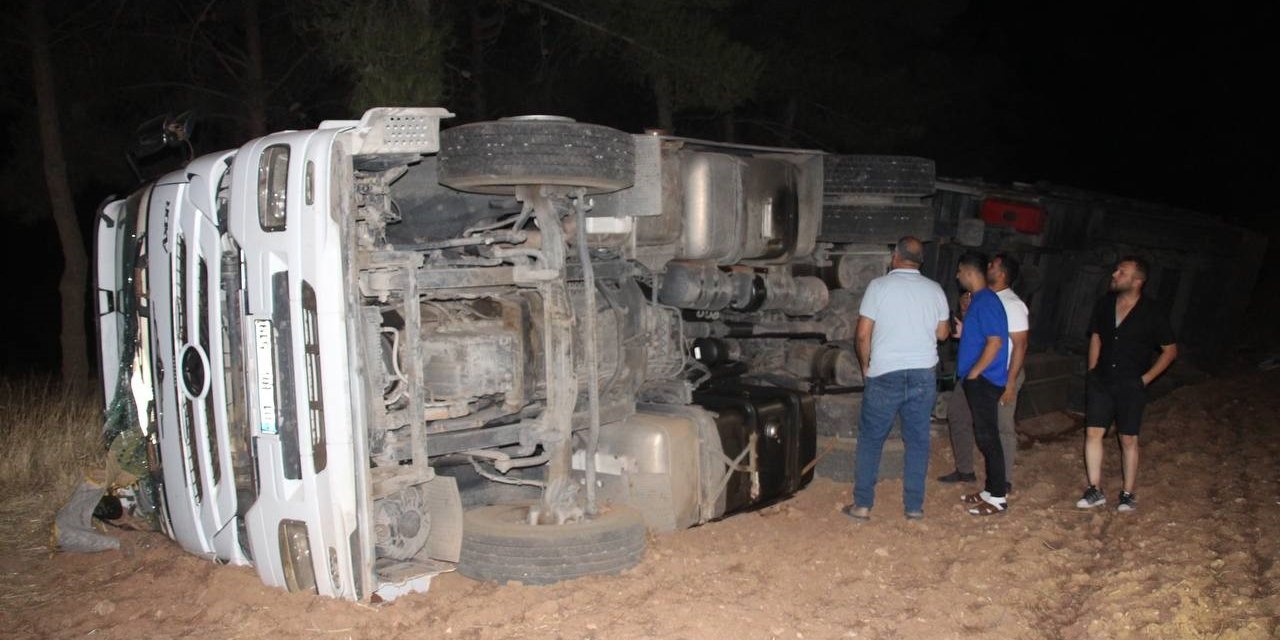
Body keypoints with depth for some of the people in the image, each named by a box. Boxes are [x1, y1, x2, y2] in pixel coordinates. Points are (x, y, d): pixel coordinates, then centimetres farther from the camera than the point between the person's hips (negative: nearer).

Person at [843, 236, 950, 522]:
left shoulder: (879, 286, -7)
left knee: (870, 440, 7)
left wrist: (866, 365, 7)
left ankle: (862, 505, 9)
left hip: (884, 376, -3)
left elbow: (863, 334, -8)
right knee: (917, 441, 11)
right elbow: (942, 333, 11)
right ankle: (914, 506, 16)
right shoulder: (935, 290, 3)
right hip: (923, 376, 3)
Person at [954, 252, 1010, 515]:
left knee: (988, 437, -4)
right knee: (984, 436, 15)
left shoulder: (986, 301, -16)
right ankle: (991, 490, 24)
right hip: (978, 381, 10)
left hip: (984, 381, -10)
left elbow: (995, 341, -23)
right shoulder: (979, 300, 15)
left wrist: (974, 372, -18)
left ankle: (998, 498, 3)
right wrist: (963, 332, 11)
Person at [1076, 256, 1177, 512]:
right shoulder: (1105, 304, 0)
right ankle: (1095, 490, 10)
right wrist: (1092, 373, 8)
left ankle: (1128, 494, 18)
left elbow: (1170, 350, -2)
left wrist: (1145, 378, -6)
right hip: (1102, 381, 4)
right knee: (1093, 432, 1)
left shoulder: (1152, 314, -12)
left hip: (1131, 385, -3)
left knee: (1128, 439, 6)